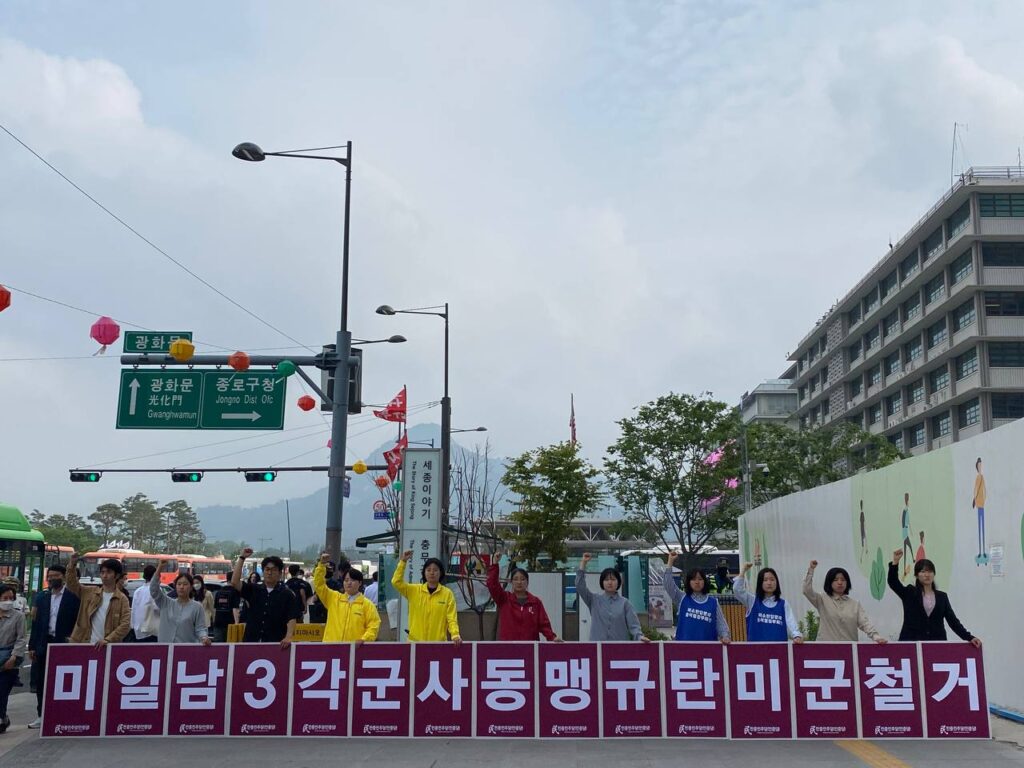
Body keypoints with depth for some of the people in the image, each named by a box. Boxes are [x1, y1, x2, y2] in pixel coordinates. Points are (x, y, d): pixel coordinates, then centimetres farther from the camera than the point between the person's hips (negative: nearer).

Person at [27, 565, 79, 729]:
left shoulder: (73, 597, -2)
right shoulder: (41, 597, 10)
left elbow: (78, 621, -2)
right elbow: (36, 623, 8)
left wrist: (72, 639, -10)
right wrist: (32, 646, 5)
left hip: (63, 644, -4)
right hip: (44, 644, 4)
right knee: (40, 681, 7)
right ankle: (41, 715, 16)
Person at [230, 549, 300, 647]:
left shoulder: (287, 594, 2)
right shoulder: (253, 590, 12)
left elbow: (292, 619, -6)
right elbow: (234, 582, -1)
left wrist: (288, 637, -23)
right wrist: (242, 558, -4)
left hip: (276, 643, -3)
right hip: (251, 642, 3)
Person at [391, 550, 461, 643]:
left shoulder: (447, 594, 0)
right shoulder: (414, 590, 5)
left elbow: (452, 618, -3)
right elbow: (396, 582, -5)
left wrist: (455, 635, -19)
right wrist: (403, 561, -12)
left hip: (438, 642, -1)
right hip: (415, 641, 1)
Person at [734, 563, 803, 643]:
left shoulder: (783, 604, 9)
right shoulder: (753, 601, 6)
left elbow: (791, 623, -1)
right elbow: (737, 590, -7)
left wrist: (797, 636, -21)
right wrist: (743, 571, -14)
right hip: (756, 646, -1)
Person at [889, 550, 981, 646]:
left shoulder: (942, 596, 14)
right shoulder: (909, 593, 6)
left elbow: (953, 620, 8)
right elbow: (893, 582, -11)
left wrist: (969, 637, -5)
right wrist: (895, 561, -26)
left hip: (937, 643, 3)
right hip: (912, 642, -2)